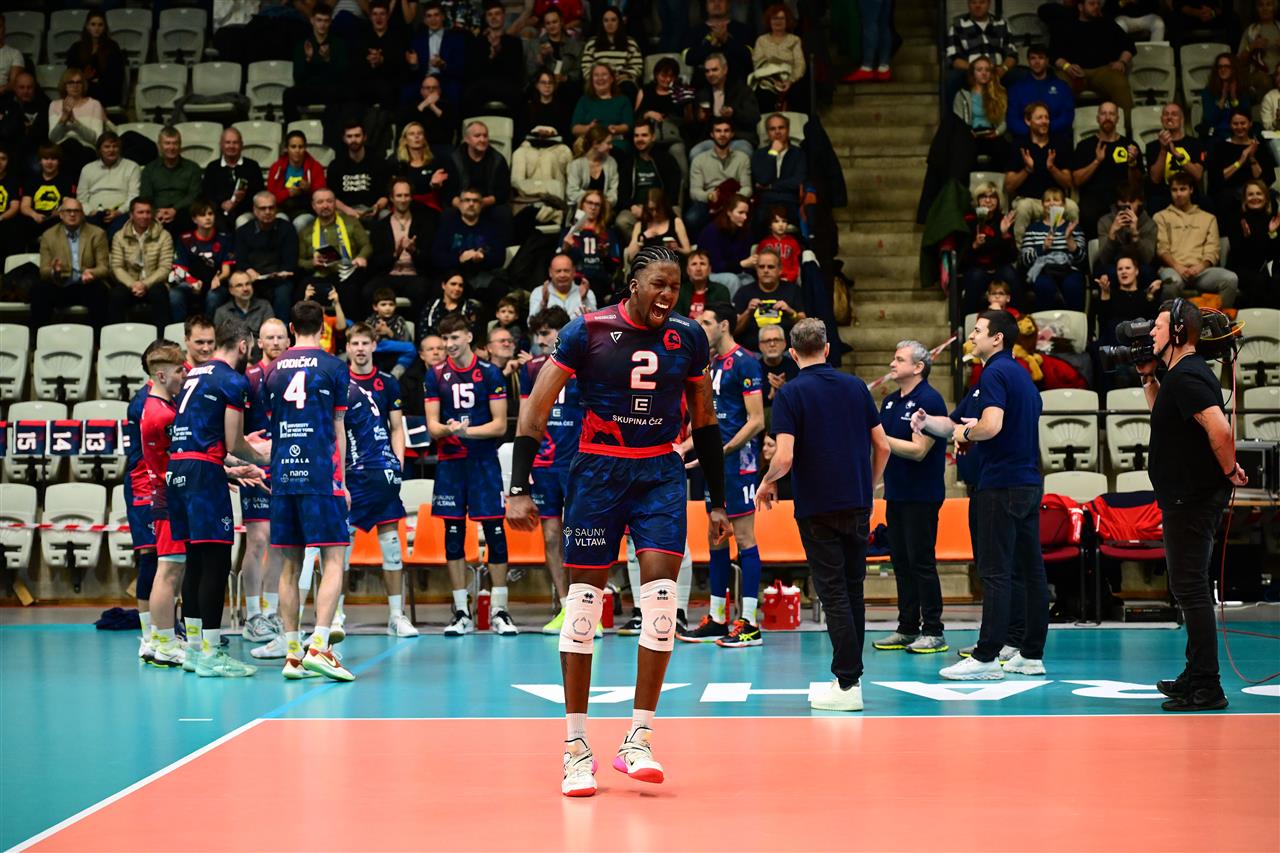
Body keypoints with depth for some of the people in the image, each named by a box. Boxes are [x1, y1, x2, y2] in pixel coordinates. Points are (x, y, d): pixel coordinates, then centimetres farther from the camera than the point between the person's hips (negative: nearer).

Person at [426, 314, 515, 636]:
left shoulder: (490, 373, 0)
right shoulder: (436, 376, 7)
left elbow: (500, 425, -4)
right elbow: (432, 425, 3)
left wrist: (468, 431, -19)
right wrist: (447, 429, -19)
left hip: (484, 462, -2)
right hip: (450, 464, 2)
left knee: (495, 533, -4)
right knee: (453, 535, 3)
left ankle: (499, 611, 3)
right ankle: (461, 613, 10)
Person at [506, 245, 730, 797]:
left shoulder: (688, 337, 2)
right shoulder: (588, 331, -8)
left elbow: (704, 420, 13)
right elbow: (535, 409, -6)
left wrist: (718, 501, 12)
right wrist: (518, 490, -14)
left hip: (661, 473, 2)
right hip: (597, 470, -2)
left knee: (661, 595, -12)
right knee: (584, 598, -1)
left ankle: (637, 741, -4)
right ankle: (576, 746, 8)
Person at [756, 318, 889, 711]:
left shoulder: (790, 394, -8)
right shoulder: (856, 387, 6)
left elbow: (784, 458, -16)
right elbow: (882, 447, 7)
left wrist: (767, 483, 4)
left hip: (818, 509, -4)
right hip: (858, 505, 4)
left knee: (833, 593, -4)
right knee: (853, 590, 13)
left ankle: (847, 684, -6)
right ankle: (851, 674, 18)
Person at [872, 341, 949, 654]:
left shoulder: (929, 400, -13)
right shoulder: (890, 401, 14)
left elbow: (918, 450, -20)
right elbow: (882, 444, 21)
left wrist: (879, 437, -21)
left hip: (921, 496, -8)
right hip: (896, 494, 8)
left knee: (921, 561, -6)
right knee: (901, 561, 10)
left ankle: (933, 632, 0)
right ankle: (907, 628, 17)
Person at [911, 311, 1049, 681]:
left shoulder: (995, 373, -13)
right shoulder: (1021, 374, 18)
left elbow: (991, 425, -27)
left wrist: (965, 431, -6)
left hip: (1000, 485, -10)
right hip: (1029, 484, 10)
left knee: (995, 573, -8)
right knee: (1031, 570, 8)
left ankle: (986, 658, -7)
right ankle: (1032, 654, 12)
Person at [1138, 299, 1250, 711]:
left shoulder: (1186, 378, -19)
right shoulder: (1181, 373, 14)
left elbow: (1220, 429, -33)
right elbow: (1163, 415, 32)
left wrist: (1230, 470, -19)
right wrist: (1148, 377, 20)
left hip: (1192, 501, -11)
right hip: (1188, 497, 11)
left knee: (1191, 590, -8)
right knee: (1189, 589, 17)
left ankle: (1206, 689, -6)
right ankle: (1196, 678, 26)